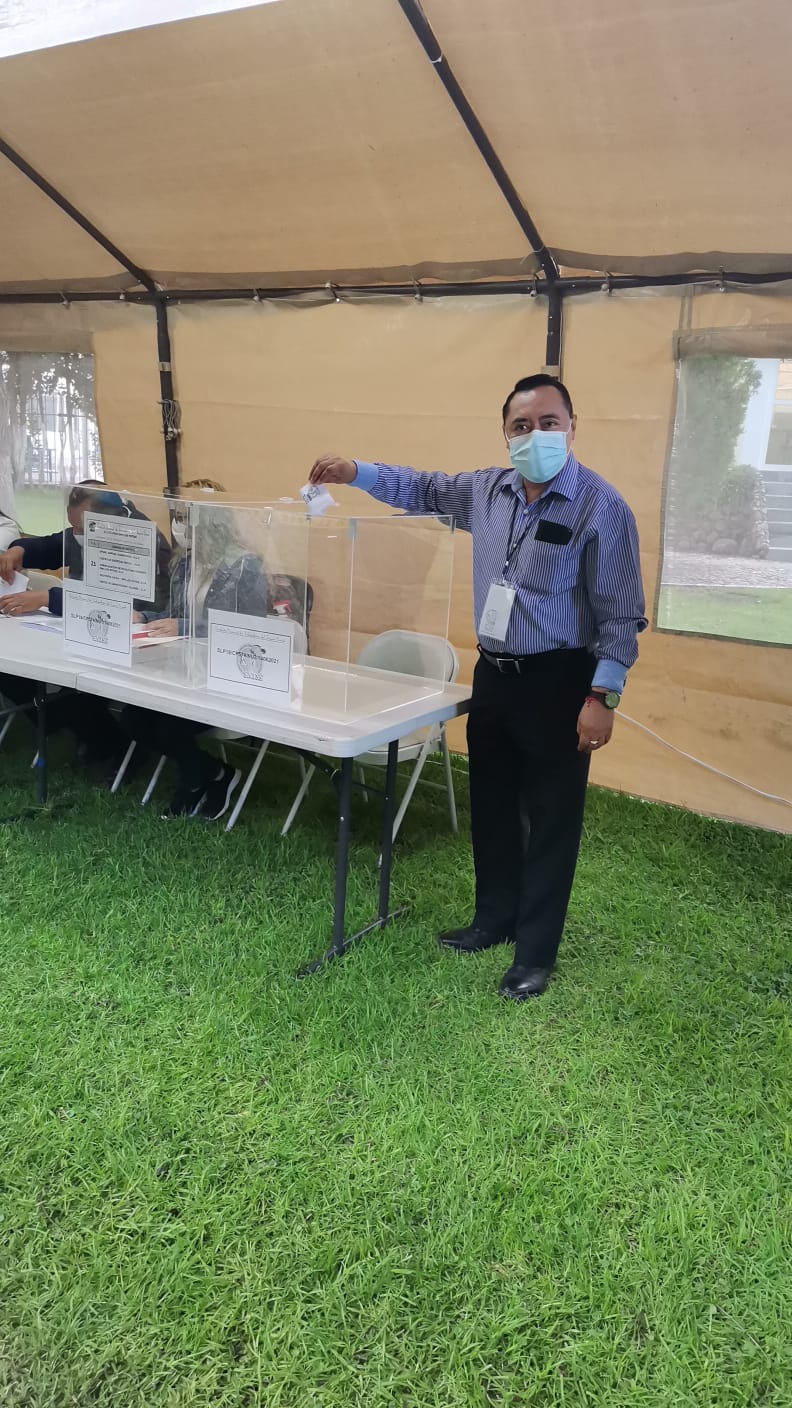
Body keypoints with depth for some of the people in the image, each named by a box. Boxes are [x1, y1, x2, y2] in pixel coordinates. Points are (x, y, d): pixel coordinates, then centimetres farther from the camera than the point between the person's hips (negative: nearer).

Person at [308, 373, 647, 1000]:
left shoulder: (601, 506, -13)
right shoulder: (489, 490, 5)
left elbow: (621, 613, -14)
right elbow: (424, 489, 20)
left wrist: (603, 696, -18)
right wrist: (356, 472, 7)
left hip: (558, 682, -6)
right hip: (493, 673, 7)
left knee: (551, 818, 3)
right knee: (491, 806, 17)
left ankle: (535, 953, 17)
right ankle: (495, 918, 36)